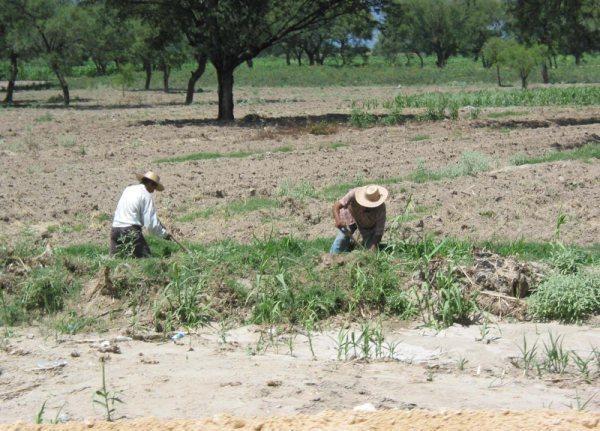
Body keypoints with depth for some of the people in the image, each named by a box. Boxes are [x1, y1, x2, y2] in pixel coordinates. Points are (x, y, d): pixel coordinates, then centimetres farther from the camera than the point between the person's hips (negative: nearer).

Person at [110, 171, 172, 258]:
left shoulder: (128, 189, 18)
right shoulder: (146, 195, -4)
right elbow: (150, 223, -7)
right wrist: (164, 234, 6)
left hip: (115, 229, 7)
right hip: (131, 231, -7)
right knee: (145, 257, -5)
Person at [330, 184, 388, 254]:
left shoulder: (380, 208, -35)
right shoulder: (354, 194, -38)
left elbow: (379, 232, -29)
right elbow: (336, 206, -38)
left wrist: (373, 246, -44)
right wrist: (338, 220, -56)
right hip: (350, 217, 0)